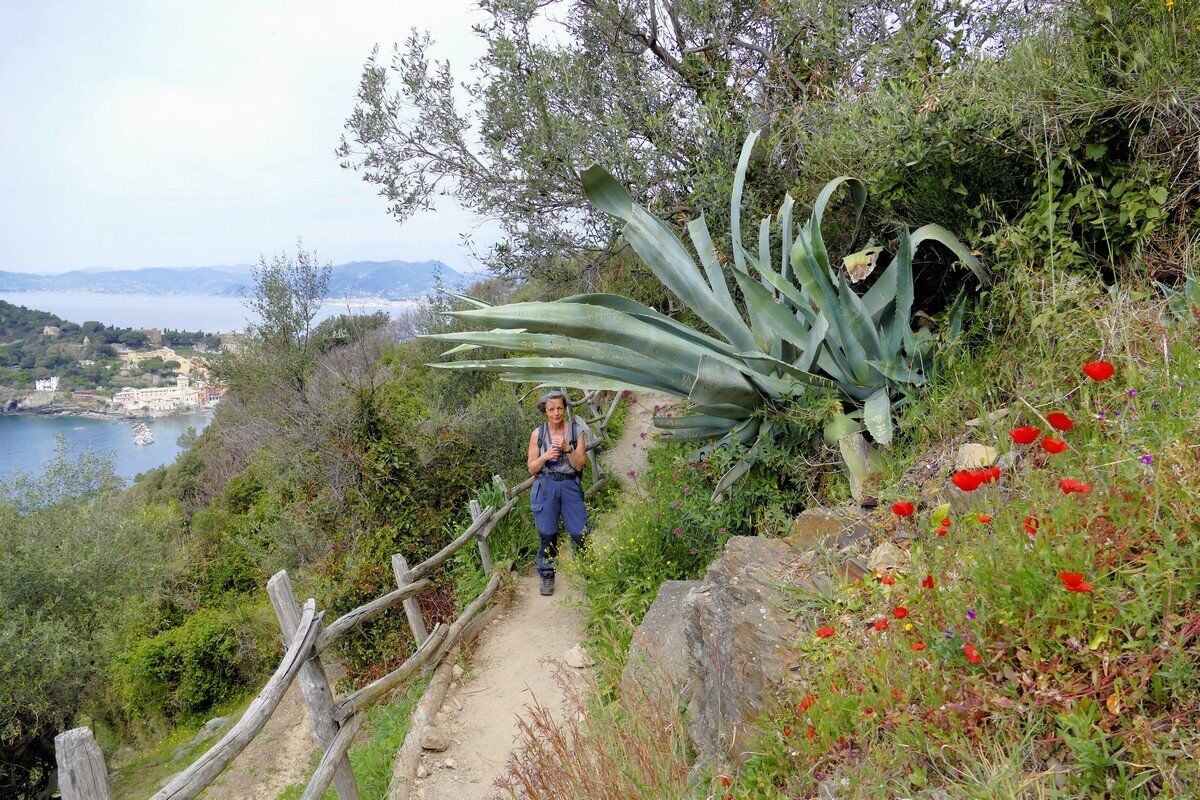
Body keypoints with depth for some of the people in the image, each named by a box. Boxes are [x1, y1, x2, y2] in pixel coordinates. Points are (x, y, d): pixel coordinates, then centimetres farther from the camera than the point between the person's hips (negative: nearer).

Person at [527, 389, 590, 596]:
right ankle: (547, 576, 21)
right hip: (545, 486, 0)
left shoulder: (576, 430, 1)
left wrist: (567, 448, -19)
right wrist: (545, 456, -16)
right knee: (546, 534, 5)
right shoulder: (538, 434, 1)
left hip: (570, 486, 0)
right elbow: (532, 469, 3)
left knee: (580, 533, -6)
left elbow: (579, 464, -3)